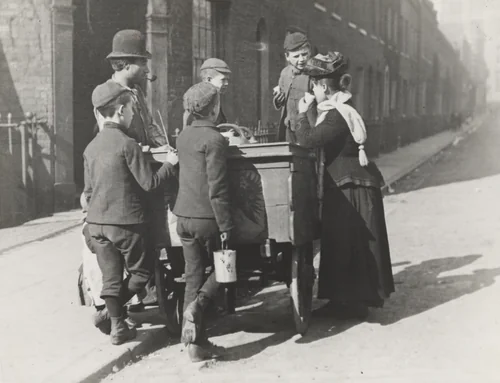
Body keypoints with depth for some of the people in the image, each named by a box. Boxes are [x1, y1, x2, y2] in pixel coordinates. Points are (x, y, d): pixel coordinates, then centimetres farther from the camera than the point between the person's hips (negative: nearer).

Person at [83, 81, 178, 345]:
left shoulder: (91, 147, 7)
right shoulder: (127, 143, -15)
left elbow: (88, 190, 13)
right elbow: (149, 183, -13)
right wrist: (169, 164, 2)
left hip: (96, 222, 7)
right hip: (126, 222, -6)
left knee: (110, 277, 12)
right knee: (142, 270, 12)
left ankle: (117, 326, 17)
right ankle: (108, 313, 6)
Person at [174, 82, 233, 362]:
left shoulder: (183, 137, 8)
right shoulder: (214, 139, -15)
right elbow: (217, 189, -19)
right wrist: (226, 226, -15)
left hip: (184, 216, 7)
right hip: (207, 217, -7)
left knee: (194, 276, 11)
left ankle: (196, 342, 13)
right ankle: (196, 307, -9)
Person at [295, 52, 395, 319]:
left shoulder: (338, 115, -20)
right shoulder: (339, 109, 12)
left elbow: (309, 140, -28)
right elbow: (318, 140, 15)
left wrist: (302, 113, -14)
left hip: (351, 189, -10)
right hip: (345, 187, 10)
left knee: (349, 245, -2)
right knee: (340, 244, 14)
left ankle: (354, 302, 8)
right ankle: (343, 300, 22)